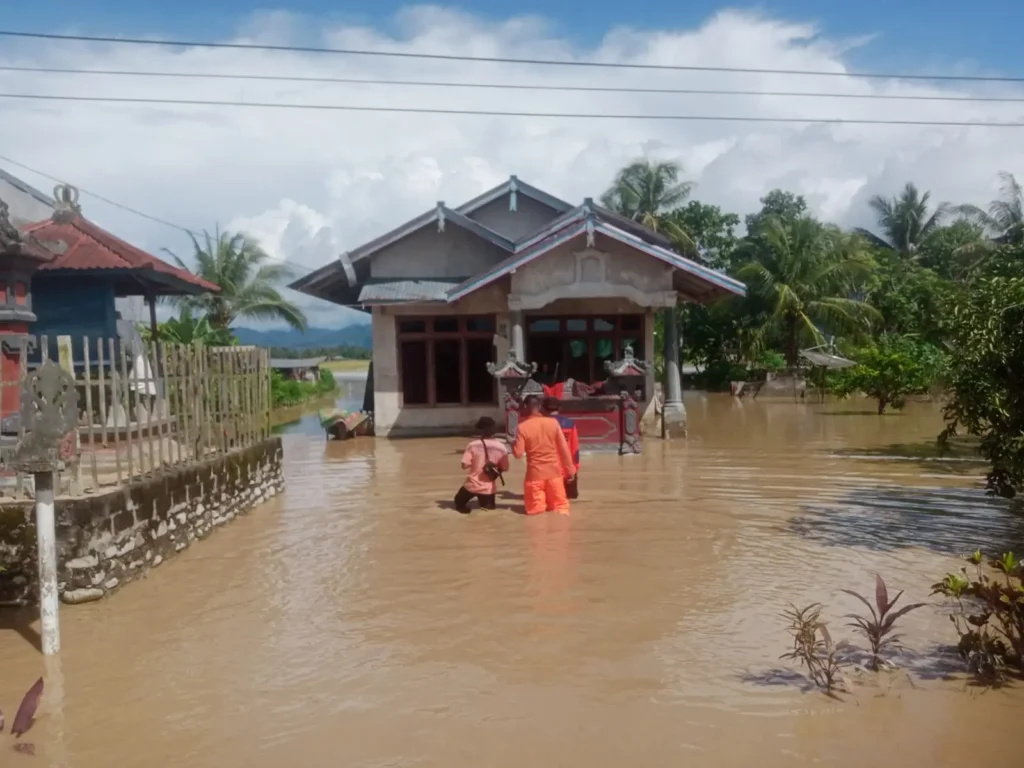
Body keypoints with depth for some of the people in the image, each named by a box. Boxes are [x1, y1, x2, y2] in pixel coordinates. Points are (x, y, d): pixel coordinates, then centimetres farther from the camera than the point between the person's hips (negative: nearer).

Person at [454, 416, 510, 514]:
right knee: (488, 507, 29)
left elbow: (465, 465, -13)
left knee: (459, 501, 24)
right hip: (489, 487, 2)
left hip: (473, 485, -2)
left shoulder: (473, 444, -13)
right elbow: (505, 468, -3)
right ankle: (486, 505, 3)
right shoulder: (500, 447, -9)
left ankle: (463, 506, -1)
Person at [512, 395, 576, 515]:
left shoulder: (522, 427, -9)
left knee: (536, 510, 9)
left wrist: (512, 444, 14)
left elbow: (518, 454, -8)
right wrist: (570, 470, 5)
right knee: (560, 504, 15)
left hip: (535, 473, -2)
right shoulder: (553, 422, -4)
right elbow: (564, 448, -2)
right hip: (554, 471, 2)